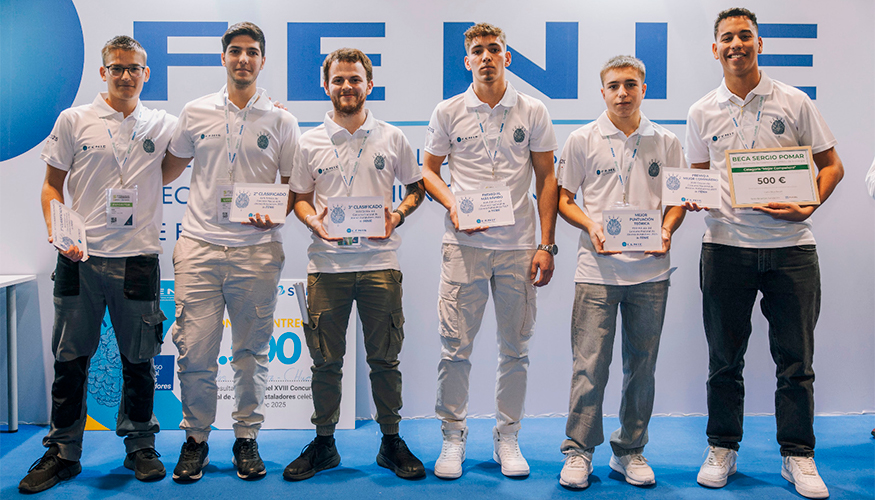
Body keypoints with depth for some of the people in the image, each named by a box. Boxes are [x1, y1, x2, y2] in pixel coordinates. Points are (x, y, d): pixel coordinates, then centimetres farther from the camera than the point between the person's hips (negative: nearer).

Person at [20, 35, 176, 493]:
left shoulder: (164, 125, 9)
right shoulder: (74, 121, 6)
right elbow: (52, 185, 7)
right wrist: (58, 233, -10)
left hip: (139, 257, 1)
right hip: (81, 255, -1)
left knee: (139, 359, 8)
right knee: (71, 357, 5)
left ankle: (140, 446, 22)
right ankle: (62, 451, 18)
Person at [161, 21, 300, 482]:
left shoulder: (281, 121, 6)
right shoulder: (195, 113, 9)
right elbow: (170, 168, 19)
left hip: (256, 250, 0)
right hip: (199, 247, 1)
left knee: (251, 351, 6)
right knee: (194, 350, -1)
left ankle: (246, 438, 20)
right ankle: (195, 438, 17)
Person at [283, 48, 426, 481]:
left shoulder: (392, 139, 7)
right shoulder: (310, 143, 8)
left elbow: (417, 187, 13)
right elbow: (300, 198, 13)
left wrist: (397, 216, -6)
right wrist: (313, 221, -8)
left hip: (378, 261, 0)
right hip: (326, 263, 1)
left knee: (384, 359, 5)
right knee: (325, 360, 6)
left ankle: (391, 441, 19)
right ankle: (323, 443, 20)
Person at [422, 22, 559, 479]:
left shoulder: (532, 112, 5)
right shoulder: (448, 112, 5)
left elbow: (546, 180, 6)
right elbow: (428, 170, 12)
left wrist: (546, 245, -1)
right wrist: (452, 205, -8)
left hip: (518, 246, 1)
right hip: (463, 245, 0)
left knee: (515, 348, 6)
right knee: (455, 346, 0)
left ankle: (507, 437, 21)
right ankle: (453, 436, 16)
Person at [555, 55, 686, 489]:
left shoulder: (666, 142, 9)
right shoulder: (582, 140, 4)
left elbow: (679, 197, 13)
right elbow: (563, 198, 6)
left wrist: (667, 229, -7)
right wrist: (591, 226, -11)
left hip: (650, 270, 2)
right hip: (597, 270, -2)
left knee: (641, 366, 9)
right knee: (589, 364, -2)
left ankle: (629, 452, 22)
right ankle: (578, 452, 11)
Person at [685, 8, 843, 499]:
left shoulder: (794, 102, 3)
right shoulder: (703, 113, 9)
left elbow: (831, 164, 6)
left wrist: (807, 207, -10)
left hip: (790, 246, -1)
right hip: (725, 244, 1)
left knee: (796, 358, 4)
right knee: (725, 357, 8)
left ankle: (798, 456, 16)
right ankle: (722, 449, 21)